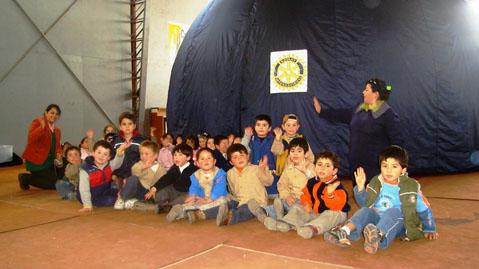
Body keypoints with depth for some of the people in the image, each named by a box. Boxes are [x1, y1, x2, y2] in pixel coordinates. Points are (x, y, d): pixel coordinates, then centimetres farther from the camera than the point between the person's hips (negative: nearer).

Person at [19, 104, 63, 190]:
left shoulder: (57, 130, 14)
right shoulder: (37, 122, -9)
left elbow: (57, 146, 18)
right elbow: (31, 138, -24)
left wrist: (59, 154, -4)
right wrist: (42, 127, -38)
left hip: (49, 161, 8)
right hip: (36, 161, -8)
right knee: (53, 184, -11)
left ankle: (26, 178, 18)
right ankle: (25, 178, 5)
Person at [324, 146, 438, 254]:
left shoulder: (411, 186, -1)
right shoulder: (376, 182, 7)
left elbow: (424, 209, 6)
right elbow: (364, 203, 13)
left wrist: (430, 230, 10)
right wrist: (360, 188, -3)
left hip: (397, 224, -3)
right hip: (376, 219, 3)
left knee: (394, 211, -33)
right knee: (365, 211, -26)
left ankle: (378, 237, -65)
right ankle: (344, 232, -55)